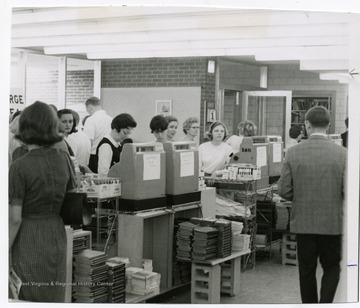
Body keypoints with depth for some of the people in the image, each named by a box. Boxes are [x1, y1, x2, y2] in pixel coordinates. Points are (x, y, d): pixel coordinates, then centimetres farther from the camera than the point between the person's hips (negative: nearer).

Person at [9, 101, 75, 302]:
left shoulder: (20, 167, -16)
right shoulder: (64, 158, -1)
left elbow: (14, 219, -15)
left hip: (28, 239, -5)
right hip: (57, 236, 5)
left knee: (30, 298, 7)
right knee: (54, 297, 16)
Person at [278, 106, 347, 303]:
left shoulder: (293, 153, -7)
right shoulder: (342, 154, -9)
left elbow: (284, 191, -6)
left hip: (303, 222, 1)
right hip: (332, 222, 0)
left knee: (307, 271, 13)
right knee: (331, 268, 16)